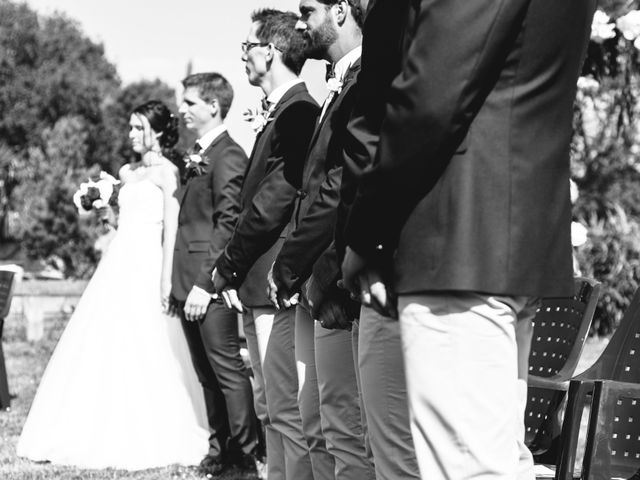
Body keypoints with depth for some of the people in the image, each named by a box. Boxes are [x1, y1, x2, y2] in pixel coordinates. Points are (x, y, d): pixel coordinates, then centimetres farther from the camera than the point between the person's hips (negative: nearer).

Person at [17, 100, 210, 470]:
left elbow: (171, 227, -11)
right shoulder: (127, 172, 18)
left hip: (147, 264, -8)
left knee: (144, 351, -7)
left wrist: (167, 278, -16)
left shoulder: (166, 171, -4)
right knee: (104, 348, 4)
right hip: (119, 262, 8)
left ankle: (151, 439, 1)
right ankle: (110, 436, 11)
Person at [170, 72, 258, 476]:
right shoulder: (198, 156, 18)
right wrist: (178, 282, 16)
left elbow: (226, 225, -17)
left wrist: (205, 283, -20)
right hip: (189, 283, 9)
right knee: (208, 374, 12)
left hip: (211, 284, -9)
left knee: (228, 369, -5)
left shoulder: (228, 156, -10)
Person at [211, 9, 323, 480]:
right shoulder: (281, 112, 17)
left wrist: (228, 267, -9)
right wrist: (234, 268, 9)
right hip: (262, 286, 10)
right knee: (272, 409, 14)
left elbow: (274, 199, -18)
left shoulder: (297, 112, -13)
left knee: (292, 411, -9)